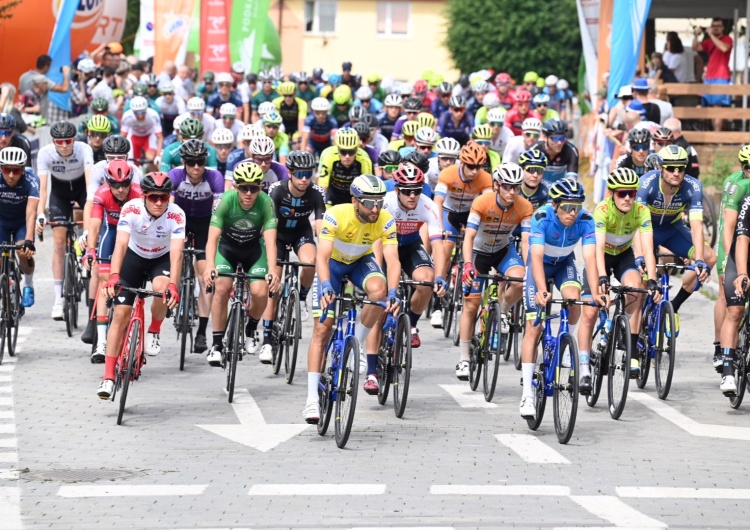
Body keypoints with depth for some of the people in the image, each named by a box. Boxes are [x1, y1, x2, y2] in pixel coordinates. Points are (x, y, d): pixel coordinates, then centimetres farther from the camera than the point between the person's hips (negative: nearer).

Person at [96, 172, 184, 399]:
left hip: (162, 259, 0)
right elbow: (121, 244, -37)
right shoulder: (131, 209, -27)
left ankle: (154, 332, -4)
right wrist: (114, 276, -52)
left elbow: (176, 253, -36)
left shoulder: (176, 215, -28)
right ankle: (108, 378, -6)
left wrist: (173, 286, -50)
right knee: (120, 313, -9)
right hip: (134, 257, 1)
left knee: (162, 287, -34)